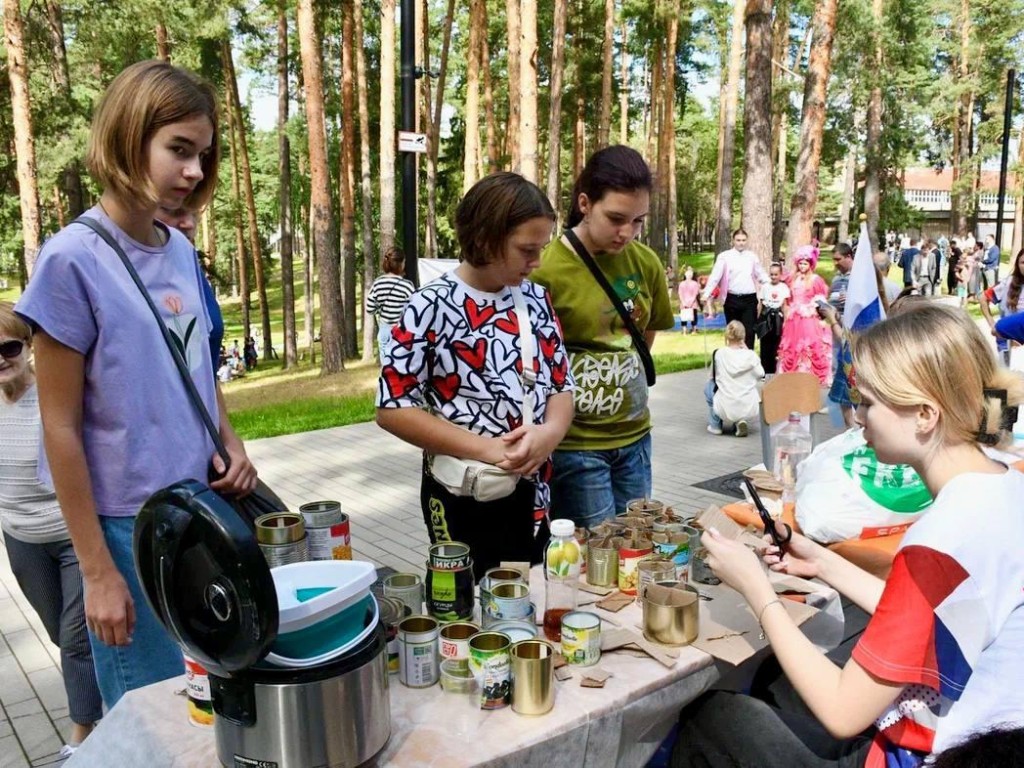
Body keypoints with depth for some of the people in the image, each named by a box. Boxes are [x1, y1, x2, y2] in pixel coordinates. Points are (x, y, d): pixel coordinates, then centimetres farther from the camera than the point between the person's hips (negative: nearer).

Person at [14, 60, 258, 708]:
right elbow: (61, 427, -13)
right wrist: (97, 571, -11)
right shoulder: (73, 259, -14)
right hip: (131, 528, -6)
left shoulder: (182, 252, 4)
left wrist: (232, 446, -1)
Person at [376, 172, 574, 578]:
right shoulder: (432, 307, -14)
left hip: (533, 495, 5)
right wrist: (486, 448, -19)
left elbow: (561, 383, 8)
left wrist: (551, 431, -14)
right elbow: (393, 408, -14)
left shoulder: (536, 299, 3)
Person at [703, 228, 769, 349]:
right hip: (732, 299, -1)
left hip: (749, 299, 1)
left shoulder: (752, 256, 9)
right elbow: (715, 276, -5)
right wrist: (706, 294, -16)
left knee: (749, 332, -3)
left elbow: (762, 276, 15)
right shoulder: (725, 256, 0)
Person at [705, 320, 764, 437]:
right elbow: (760, 376, 9)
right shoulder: (751, 355, -6)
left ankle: (715, 425, 22)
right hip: (750, 410, 1)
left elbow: (713, 377, 8)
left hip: (726, 410, -1)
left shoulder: (718, 354, -6)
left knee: (709, 385, 27)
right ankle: (740, 421, 10)